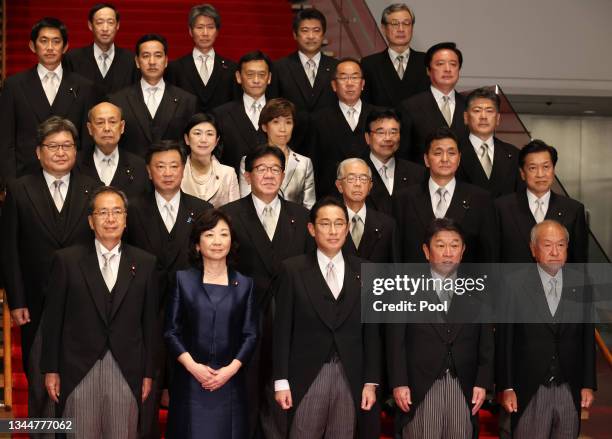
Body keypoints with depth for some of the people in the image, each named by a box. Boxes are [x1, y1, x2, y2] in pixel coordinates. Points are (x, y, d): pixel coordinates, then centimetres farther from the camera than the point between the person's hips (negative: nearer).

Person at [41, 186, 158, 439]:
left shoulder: (144, 263, 4)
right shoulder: (66, 260, 0)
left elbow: (150, 322, 6)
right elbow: (53, 319, 2)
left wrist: (148, 372, 5)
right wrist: (50, 369, 0)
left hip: (127, 373, 1)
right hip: (78, 371, -1)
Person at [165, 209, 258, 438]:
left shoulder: (244, 284, 8)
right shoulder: (182, 280, 4)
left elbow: (250, 335, 4)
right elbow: (171, 331, 1)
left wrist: (231, 369, -9)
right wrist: (193, 366, -11)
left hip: (230, 382, 1)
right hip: (190, 380, -1)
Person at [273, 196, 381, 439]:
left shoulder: (363, 271, 6)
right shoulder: (293, 269, 0)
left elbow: (371, 332, 7)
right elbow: (282, 329, -1)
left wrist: (371, 382, 2)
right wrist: (281, 381, -5)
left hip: (350, 378, 2)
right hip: (307, 377, -2)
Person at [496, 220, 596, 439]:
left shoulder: (580, 283, 3)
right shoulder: (515, 284, -5)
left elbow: (588, 336, 6)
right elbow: (504, 340, -4)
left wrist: (589, 385, 5)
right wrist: (506, 388, -6)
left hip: (570, 390, 3)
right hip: (529, 391, -2)